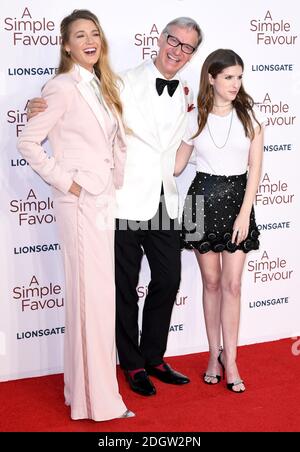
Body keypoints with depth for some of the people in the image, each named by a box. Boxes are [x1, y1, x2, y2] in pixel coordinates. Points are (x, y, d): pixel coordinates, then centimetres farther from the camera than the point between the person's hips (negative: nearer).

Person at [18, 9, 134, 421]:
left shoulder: (101, 87, 14)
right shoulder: (63, 88, -10)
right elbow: (28, 142, -13)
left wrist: (116, 184, 11)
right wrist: (64, 182, -13)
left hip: (104, 198, 8)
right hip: (80, 201, -8)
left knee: (101, 291, 13)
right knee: (90, 293, -4)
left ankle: (91, 382, 26)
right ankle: (96, 398, 6)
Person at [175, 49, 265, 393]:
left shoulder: (249, 116, 0)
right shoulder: (195, 119, 1)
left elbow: (255, 169, -2)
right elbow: (176, 165, 7)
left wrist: (244, 214, -9)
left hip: (236, 199, 0)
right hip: (203, 199, 1)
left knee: (232, 283, -3)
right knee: (211, 281, 7)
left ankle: (229, 358, 7)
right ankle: (215, 353, 19)